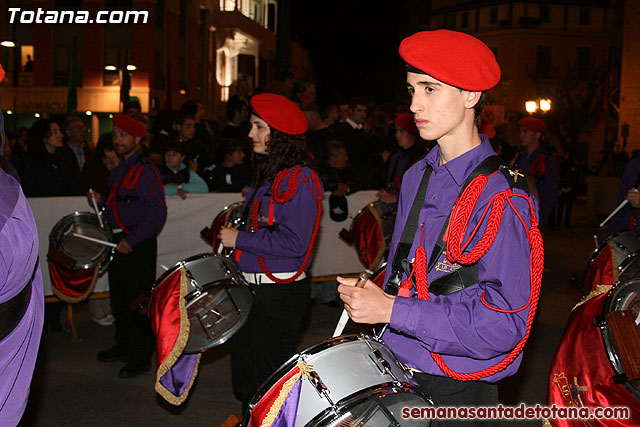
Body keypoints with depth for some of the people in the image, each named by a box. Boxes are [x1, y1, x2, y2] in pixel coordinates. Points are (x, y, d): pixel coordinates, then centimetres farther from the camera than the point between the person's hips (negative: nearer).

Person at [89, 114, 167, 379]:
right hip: (119, 244, 9)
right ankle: (124, 346, 32)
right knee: (119, 300, 17)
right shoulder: (119, 170, 14)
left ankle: (141, 357, 8)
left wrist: (131, 240, -20)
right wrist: (101, 202, 8)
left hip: (139, 245, -9)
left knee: (136, 302, -4)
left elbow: (157, 213, -20)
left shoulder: (145, 170, -15)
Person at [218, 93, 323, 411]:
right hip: (252, 289, 9)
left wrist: (240, 239, -16)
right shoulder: (266, 173, 12)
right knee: (244, 381, 19)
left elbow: (293, 242, -24)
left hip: (281, 296, -9)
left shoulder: (299, 180, -16)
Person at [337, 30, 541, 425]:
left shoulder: (500, 197, -20)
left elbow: (503, 323, -25)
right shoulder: (417, 177, 6)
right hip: (395, 377, 7)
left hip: (457, 395, -6)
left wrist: (393, 311, -25)